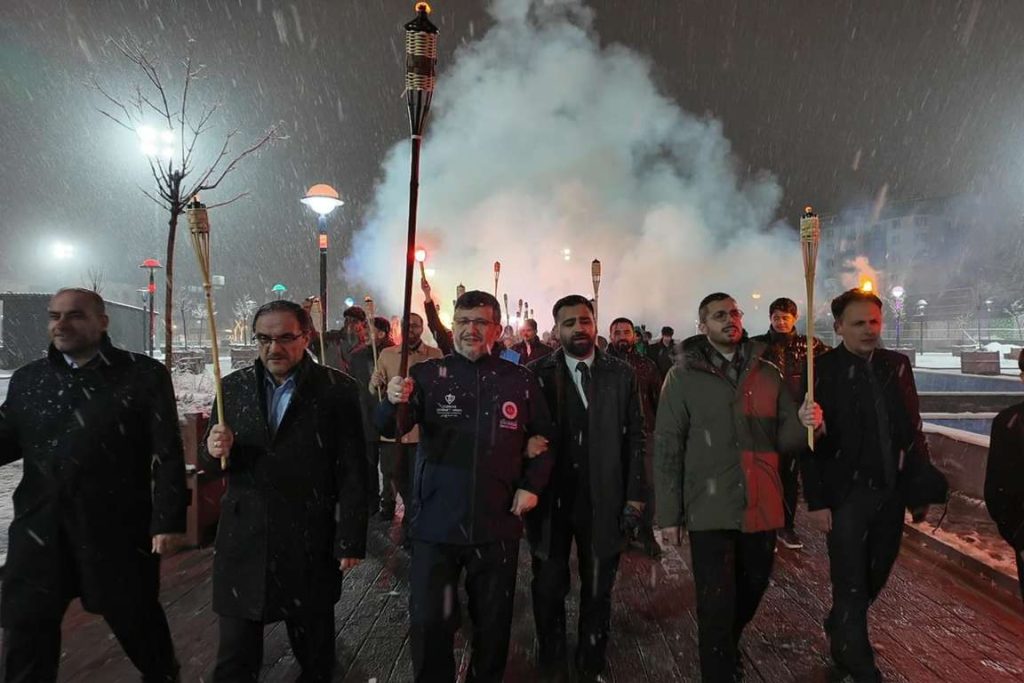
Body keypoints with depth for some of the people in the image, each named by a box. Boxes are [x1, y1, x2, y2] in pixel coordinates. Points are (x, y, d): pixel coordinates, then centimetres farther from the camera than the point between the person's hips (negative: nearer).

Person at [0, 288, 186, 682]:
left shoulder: (143, 375, -5)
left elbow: (167, 454, -8)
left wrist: (168, 520, -13)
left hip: (117, 528, -3)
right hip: (40, 528, 4)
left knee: (137, 621, 13)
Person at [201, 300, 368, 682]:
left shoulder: (337, 390, -7)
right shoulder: (234, 386, 5)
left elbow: (353, 472, -6)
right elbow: (211, 463, 9)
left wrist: (351, 540, -7)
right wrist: (214, 451, -14)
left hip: (310, 545, -2)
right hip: (243, 542, 3)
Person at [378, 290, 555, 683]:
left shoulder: (520, 380, 0)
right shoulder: (427, 375, -4)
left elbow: (542, 437, 10)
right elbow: (387, 428, -15)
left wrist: (533, 485, -1)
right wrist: (394, 402, -36)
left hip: (497, 525, 2)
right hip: (436, 524, -1)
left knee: (493, 622, 18)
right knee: (428, 624, 8)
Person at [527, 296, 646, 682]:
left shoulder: (621, 375, 2)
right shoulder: (538, 374, -3)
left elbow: (635, 438, 2)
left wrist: (636, 494, -2)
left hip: (603, 502, 1)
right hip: (551, 499, -1)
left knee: (598, 592, 15)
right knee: (549, 590, 13)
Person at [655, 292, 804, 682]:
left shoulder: (767, 374, 7)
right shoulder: (684, 376, -3)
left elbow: (785, 438, 10)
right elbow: (667, 448, -4)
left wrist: (807, 426, -14)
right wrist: (669, 515, -7)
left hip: (761, 508, 4)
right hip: (710, 512, -4)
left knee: (752, 592, 19)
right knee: (717, 606, 1)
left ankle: (727, 649, 48)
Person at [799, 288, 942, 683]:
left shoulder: (897, 365, 3)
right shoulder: (822, 370, -12)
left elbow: (912, 429, 6)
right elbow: (811, 440, -13)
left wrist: (920, 487, 5)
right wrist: (817, 501, -17)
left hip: (891, 491, 5)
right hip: (846, 494, -5)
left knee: (876, 576, 18)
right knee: (851, 584, 5)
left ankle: (839, 630, 43)